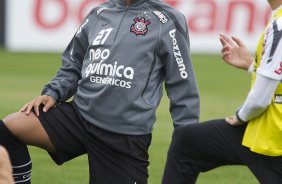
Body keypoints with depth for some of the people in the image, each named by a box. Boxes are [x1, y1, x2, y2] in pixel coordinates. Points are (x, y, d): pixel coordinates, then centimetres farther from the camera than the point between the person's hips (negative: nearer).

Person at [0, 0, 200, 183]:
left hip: (127, 137, -4)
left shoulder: (166, 20, -2)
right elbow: (72, 66, 21)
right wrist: (52, 93, 2)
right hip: (80, 115, 4)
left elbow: (183, 87, -2)